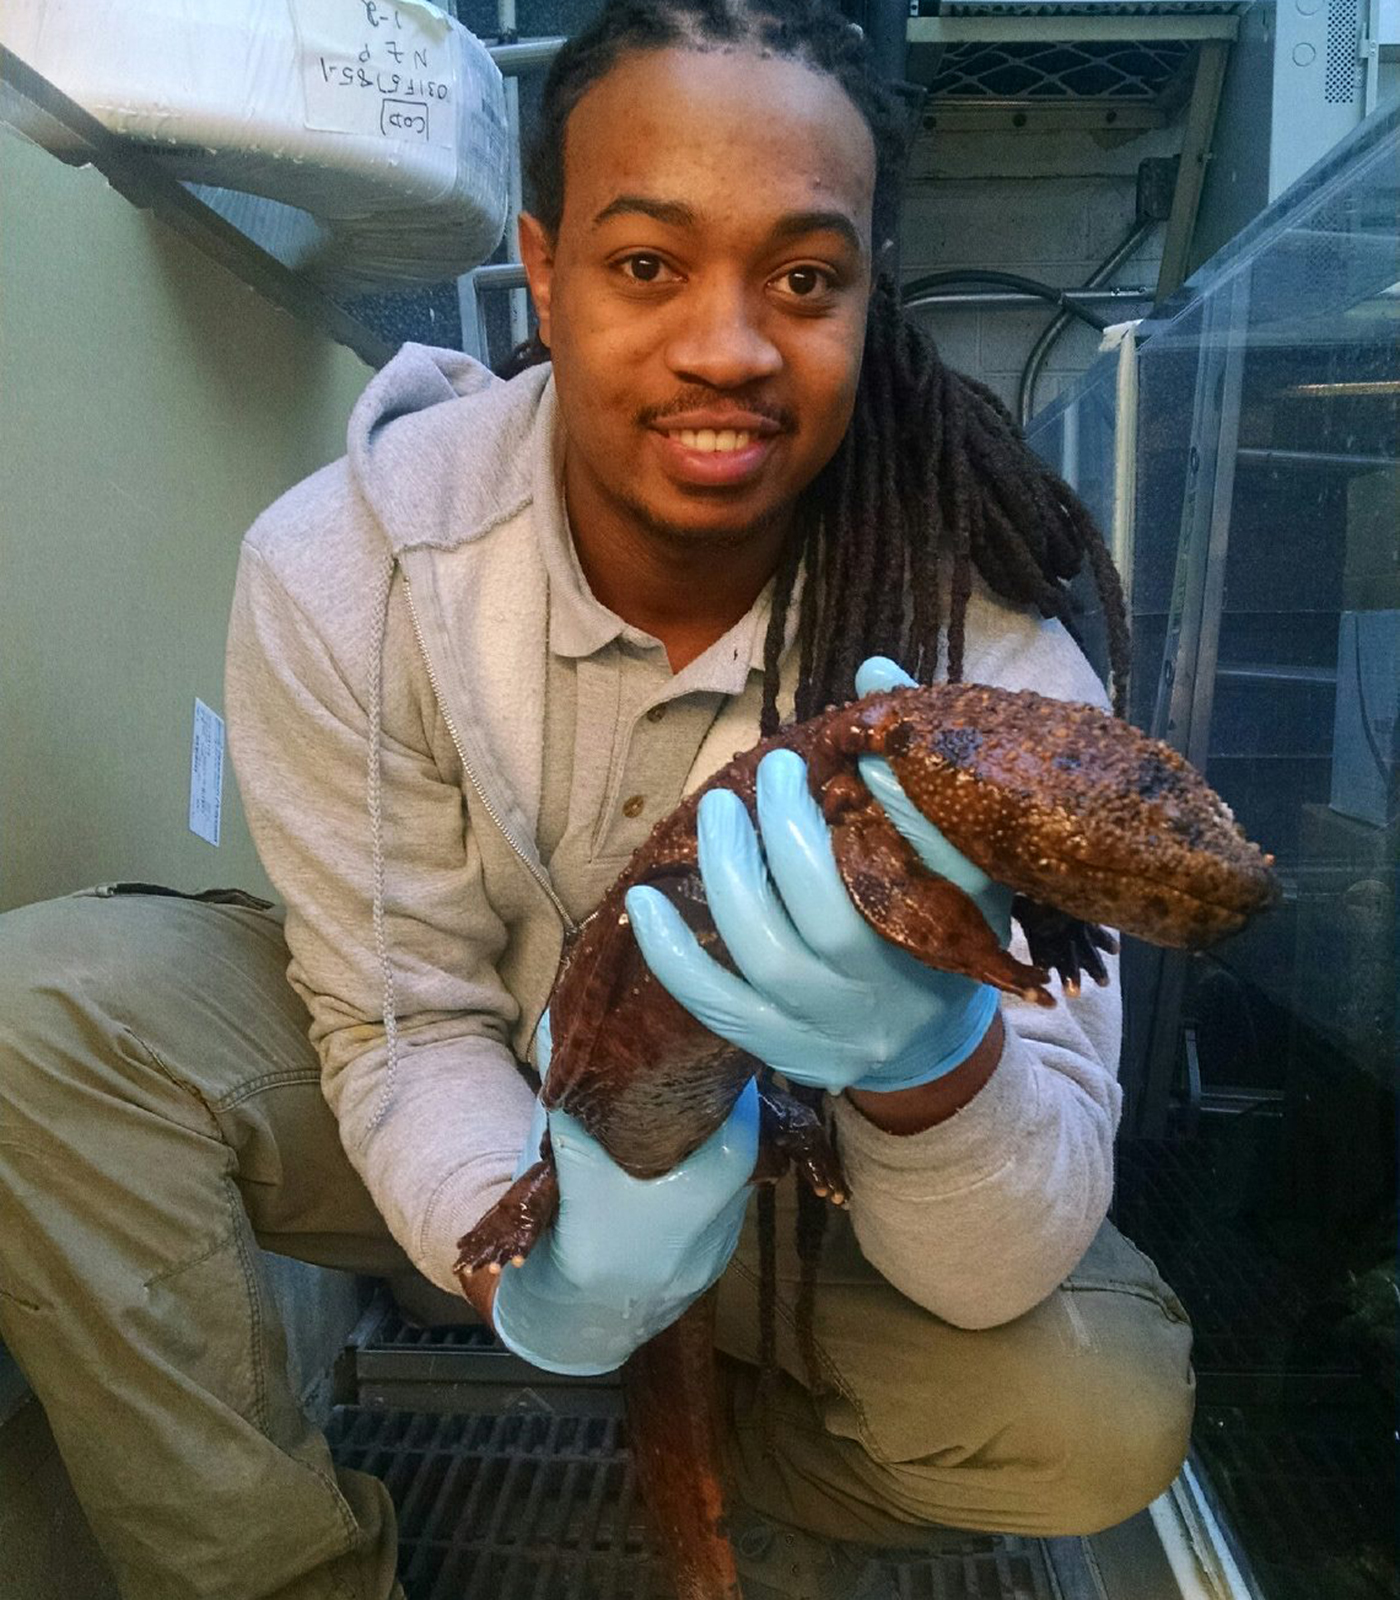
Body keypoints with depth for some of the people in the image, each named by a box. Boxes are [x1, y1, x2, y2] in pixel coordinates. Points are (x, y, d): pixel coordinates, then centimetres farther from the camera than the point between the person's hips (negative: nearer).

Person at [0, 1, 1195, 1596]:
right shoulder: (339, 570, -23)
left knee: (1103, 1415, -23)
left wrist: (930, 1055, -50)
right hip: (484, 1141, 1)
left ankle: (739, 1440, 11)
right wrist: (533, 1267, -37)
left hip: (795, 1145, 1)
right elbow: (410, 1023, -15)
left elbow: (1004, 1267, -26)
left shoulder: (979, 638, -25)